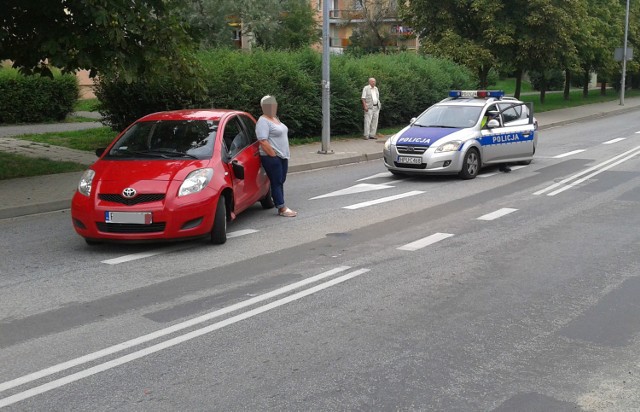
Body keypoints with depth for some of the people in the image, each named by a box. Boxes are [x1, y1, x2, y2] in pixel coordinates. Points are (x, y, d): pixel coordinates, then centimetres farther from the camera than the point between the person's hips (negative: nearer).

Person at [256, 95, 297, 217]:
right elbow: (263, 141, -21)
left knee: (280, 182, 10)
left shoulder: (275, 118, 17)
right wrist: (274, 155, -20)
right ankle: (282, 208, -5)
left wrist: (287, 153, 16)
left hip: (282, 156, 9)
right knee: (276, 182, -6)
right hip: (271, 157, -9)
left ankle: (281, 207, 14)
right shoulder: (263, 121, -13)